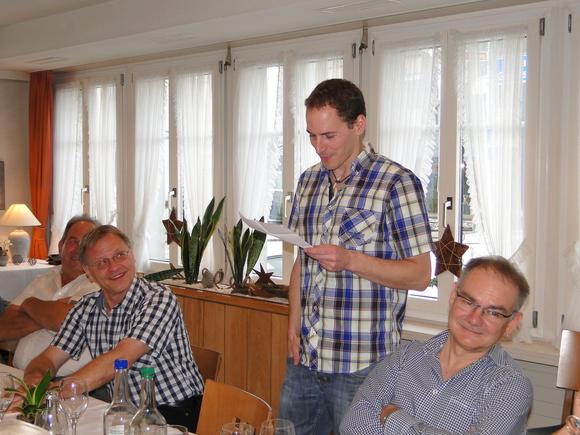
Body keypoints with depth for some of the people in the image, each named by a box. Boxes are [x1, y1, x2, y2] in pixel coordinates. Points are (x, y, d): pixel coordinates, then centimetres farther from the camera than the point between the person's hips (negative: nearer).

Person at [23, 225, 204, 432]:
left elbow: (119, 360, -26)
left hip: (175, 414, -5)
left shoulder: (159, 298, -15)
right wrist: (35, 379, -20)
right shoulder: (86, 308, 6)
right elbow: (49, 358, 5)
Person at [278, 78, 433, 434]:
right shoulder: (308, 181, 10)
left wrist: (351, 260, -22)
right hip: (304, 358, 6)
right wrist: (294, 326, 7)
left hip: (362, 364, -6)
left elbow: (420, 275, -11)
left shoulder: (397, 183, -10)